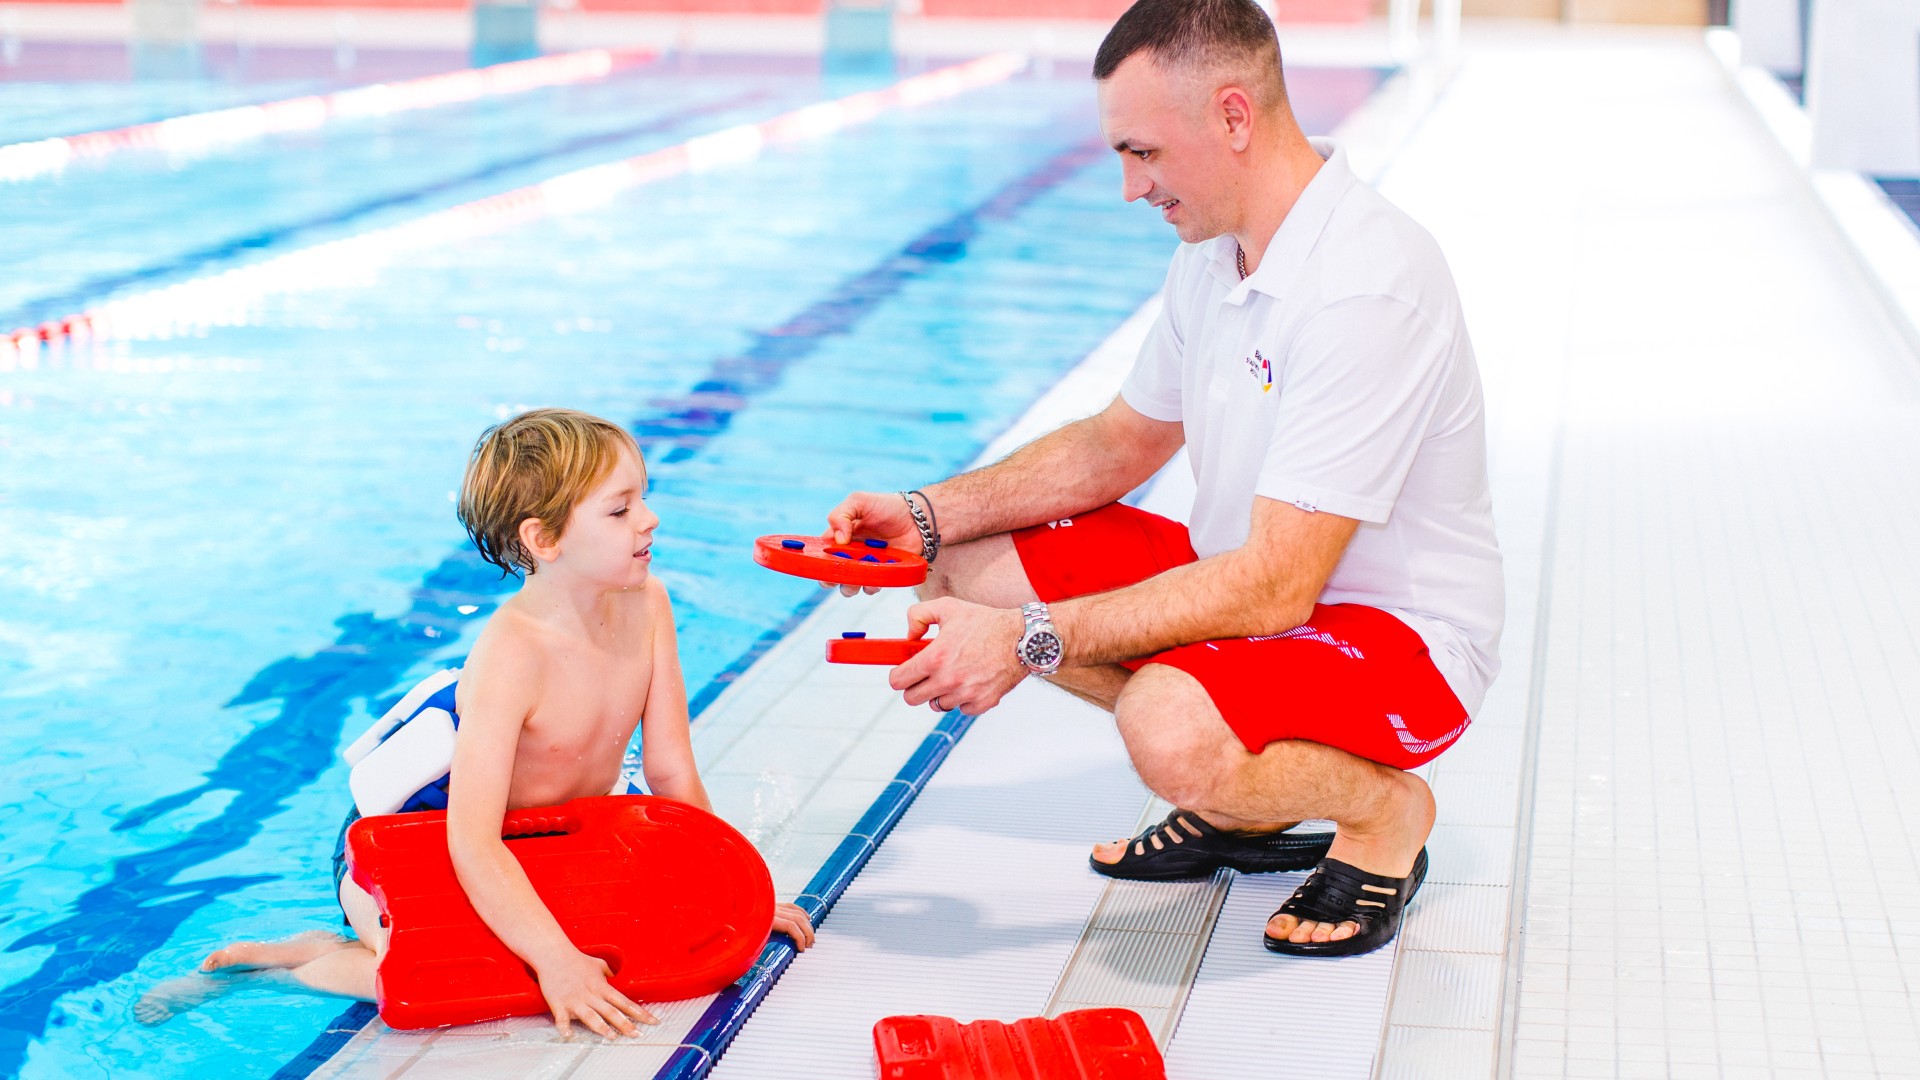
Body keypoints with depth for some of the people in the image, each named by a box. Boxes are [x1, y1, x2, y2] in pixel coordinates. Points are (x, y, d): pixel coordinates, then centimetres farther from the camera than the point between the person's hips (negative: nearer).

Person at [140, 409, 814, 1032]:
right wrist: (557, 963, -42)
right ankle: (312, 957, -4)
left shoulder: (645, 604, -10)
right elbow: (473, 843, -36)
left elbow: (674, 776, -2)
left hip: (546, 854, 9)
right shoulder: (512, 653, -31)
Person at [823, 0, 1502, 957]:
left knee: (1169, 730, -38)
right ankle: (1238, 793, 8)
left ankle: (1382, 809, -4)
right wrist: (926, 515, 1)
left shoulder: (1365, 287, -28)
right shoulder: (1214, 252, 2)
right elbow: (1118, 444, 15)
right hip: (1249, 583, 9)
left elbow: (1275, 587, -32)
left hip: (1400, 636, -9)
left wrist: (1030, 640, -31)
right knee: (967, 566, 0)